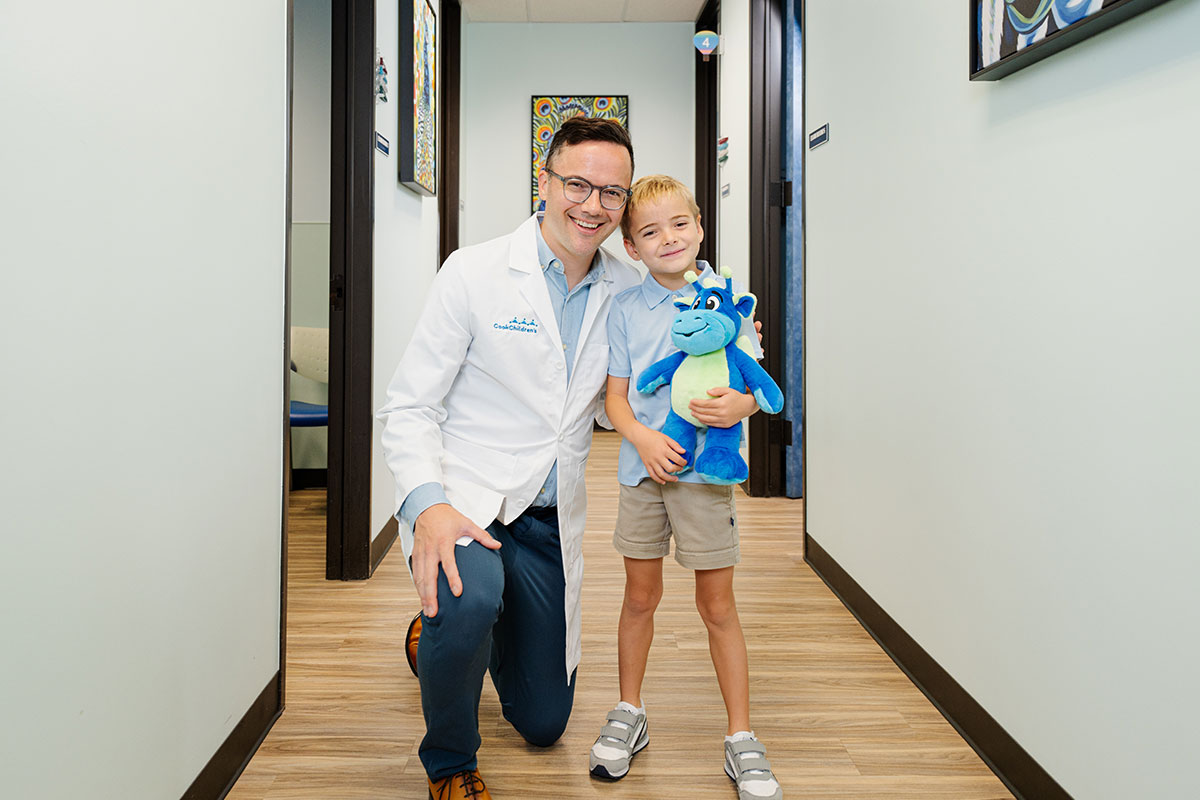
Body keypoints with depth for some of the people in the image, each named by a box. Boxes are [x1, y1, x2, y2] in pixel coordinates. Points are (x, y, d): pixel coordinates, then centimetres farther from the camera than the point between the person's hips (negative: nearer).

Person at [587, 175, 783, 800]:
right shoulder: (625, 308, 2)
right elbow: (615, 396, 2)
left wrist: (735, 406, -20)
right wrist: (643, 438, -17)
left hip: (706, 471, -1)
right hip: (643, 466, 1)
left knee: (718, 606, 5)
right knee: (640, 597, 14)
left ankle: (741, 738, 20)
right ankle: (628, 715, 32)